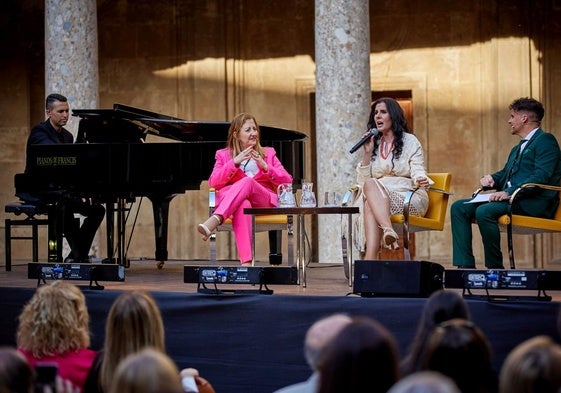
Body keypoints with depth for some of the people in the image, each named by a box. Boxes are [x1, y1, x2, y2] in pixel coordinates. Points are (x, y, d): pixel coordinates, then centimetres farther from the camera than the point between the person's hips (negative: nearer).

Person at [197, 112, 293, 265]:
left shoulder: (268, 153, 25)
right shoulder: (223, 155, 23)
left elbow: (287, 181, 12)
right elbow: (213, 183, 5)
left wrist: (265, 166, -3)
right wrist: (234, 163, -8)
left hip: (264, 203, 1)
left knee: (247, 181, -35)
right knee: (243, 205, -41)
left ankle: (215, 221, -53)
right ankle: (246, 262, -56)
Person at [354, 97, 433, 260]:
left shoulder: (410, 141, 8)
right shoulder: (374, 144, 21)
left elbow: (418, 172, -3)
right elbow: (363, 180, 14)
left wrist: (422, 181, -26)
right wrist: (367, 154, 3)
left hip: (409, 197, -4)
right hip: (378, 194, 4)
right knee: (370, 184, -33)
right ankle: (389, 231, -54)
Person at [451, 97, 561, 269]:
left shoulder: (545, 140, -3)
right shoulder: (518, 148, 28)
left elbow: (541, 177, -17)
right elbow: (505, 175, 29)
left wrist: (509, 192, -24)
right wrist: (491, 178, 4)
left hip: (533, 203, -10)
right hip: (510, 198, 10)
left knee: (484, 211, -32)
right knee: (458, 208, -4)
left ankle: (495, 269, -21)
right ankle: (465, 265, -13)